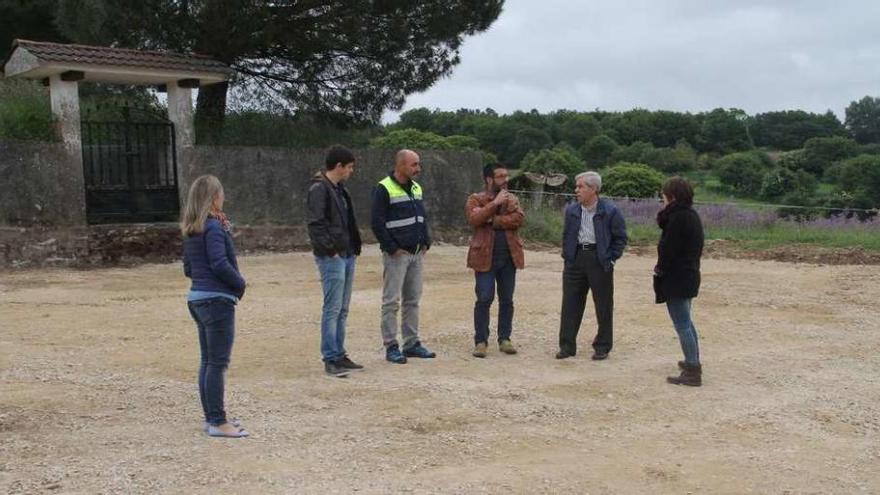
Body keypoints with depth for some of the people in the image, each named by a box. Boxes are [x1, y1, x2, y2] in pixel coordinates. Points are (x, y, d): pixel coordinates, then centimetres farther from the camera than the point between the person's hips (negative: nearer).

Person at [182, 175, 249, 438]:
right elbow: (220, 263, -21)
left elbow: (189, 269, 15)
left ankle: (212, 417, 23)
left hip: (197, 298, 9)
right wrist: (240, 283, -6)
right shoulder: (213, 226, -14)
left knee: (208, 361, 15)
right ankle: (218, 422, -1)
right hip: (217, 300, -9)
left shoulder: (191, 230, 12)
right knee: (218, 363, -4)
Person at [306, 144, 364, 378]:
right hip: (331, 258, -9)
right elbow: (316, 224, -19)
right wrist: (330, 249, -19)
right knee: (332, 309, -6)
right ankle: (331, 359, -2)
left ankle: (339, 355, 20)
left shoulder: (340, 189, 17)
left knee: (342, 310, 12)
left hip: (347, 255, 9)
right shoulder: (319, 189, -12)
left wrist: (354, 247, 13)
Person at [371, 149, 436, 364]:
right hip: (396, 255, -8)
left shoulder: (416, 188, 14)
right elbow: (377, 223, -14)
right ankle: (391, 347, 2)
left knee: (413, 300, 11)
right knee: (392, 302, -3)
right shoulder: (384, 189, -11)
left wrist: (425, 242, 10)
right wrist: (392, 248, -15)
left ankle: (412, 343, 20)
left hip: (416, 253, 8)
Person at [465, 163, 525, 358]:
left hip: (509, 257, 4)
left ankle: (504, 339, 18)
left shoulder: (512, 199, 11)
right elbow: (474, 218, -19)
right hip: (485, 256, -3)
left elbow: (519, 218, -8)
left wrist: (493, 220, -15)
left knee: (507, 300, 8)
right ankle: (480, 341, 4)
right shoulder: (476, 199, 2)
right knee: (484, 299, -4)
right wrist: (495, 203, -17)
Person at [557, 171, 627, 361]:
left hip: (599, 260, -4)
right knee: (570, 304, 4)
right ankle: (567, 345, 12)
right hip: (576, 259, 4)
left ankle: (602, 347, 15)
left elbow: (620, 238, -2)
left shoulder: (610, 211, -6)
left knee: (603, 306, 4)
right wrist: (567, 255, 9)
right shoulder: (571, 210, 9)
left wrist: (610, 259, -7)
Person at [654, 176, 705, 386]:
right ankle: (693, 362, 36)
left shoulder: (678, 218, -19)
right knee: (686, 322, 23)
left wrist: (660, 269, -6)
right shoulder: (692, 216, 11)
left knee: (682, 325, -6)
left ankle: (692, 372, -4)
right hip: (690, 276, 10)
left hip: (676, 279, -10)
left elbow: (668, 249, -19)